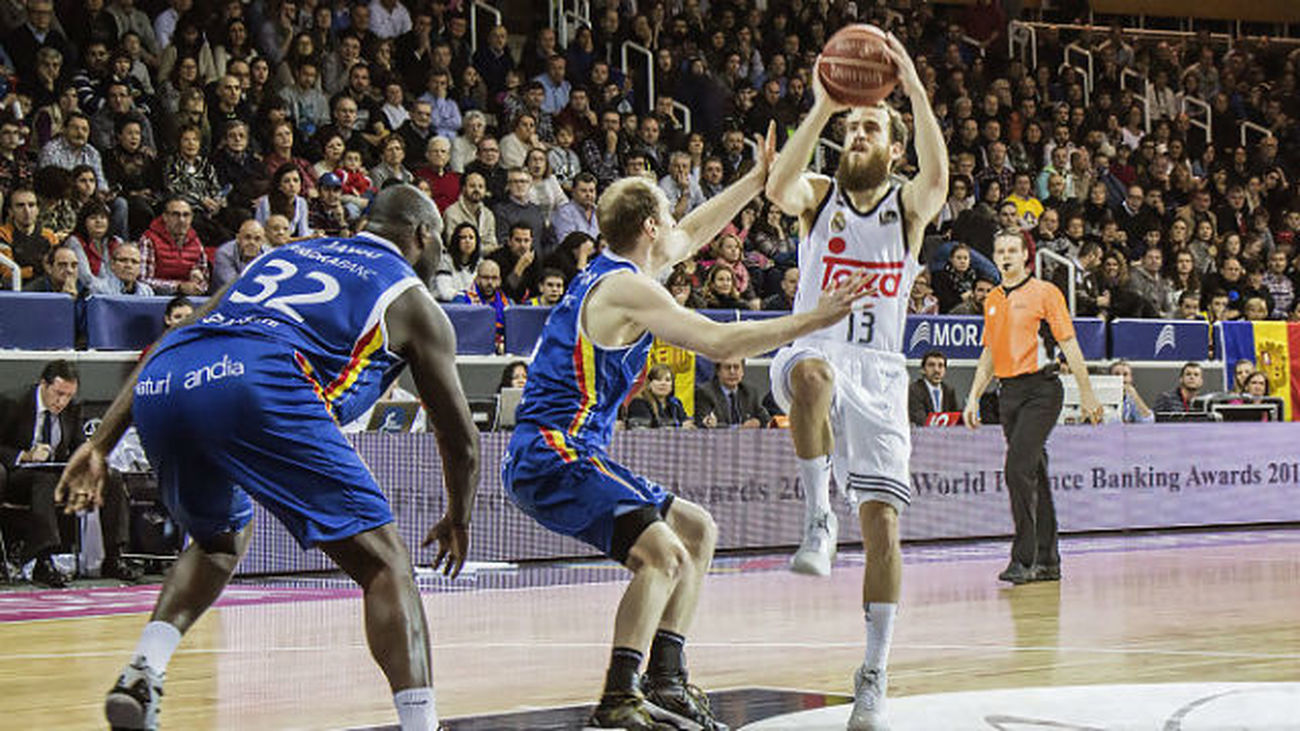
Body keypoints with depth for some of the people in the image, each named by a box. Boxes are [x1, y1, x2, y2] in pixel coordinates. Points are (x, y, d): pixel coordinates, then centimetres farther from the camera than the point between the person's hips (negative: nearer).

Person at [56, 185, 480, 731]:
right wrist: (458, 521, 45)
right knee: (384, 564, 4)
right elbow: (459, 438, 27)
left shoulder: (286, 255, 37)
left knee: (220, 540, 32)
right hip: (259, 385, -6)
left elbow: (172, 344, 30)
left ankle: (142, 671, 14)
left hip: (158, 387, 6)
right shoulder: (412, 300, 24)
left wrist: (101, 445, 27)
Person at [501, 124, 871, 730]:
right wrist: (814, 320, -20)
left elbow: (691, 237, 32)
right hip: (551, 457, -11)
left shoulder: (608, 272, 16)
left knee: (697, 531, 18)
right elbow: (720, 343, -23)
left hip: (571, 453, 11)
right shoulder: (626, 289, -14)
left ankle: (664, 679, 18)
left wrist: (758, 178, 34)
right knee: (663, 554, -26)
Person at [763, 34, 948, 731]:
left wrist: (914, 89, -30)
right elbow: (778, 188, -19)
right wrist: (822, 108, -29)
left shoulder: (908, 207, 6)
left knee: (883, 522, -7)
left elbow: (937, 179, -19)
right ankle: (818, 522, -30)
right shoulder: (819, 197, 6)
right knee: (812, 372, -41)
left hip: (880, 378, 1)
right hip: (815, 354, -1)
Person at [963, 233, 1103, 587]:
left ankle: (1023, 559, -16)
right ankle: (1048, 561, 16)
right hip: (1009, 392, 7)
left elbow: (1069, 344, -4)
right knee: (1034, 474, 10)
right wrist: (974, 397, 17)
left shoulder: (1045, 292, -3)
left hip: (1041, 389, -6)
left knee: (1018, 468, -18)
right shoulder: (992, 300, 15)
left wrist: (1087, 393, -7)